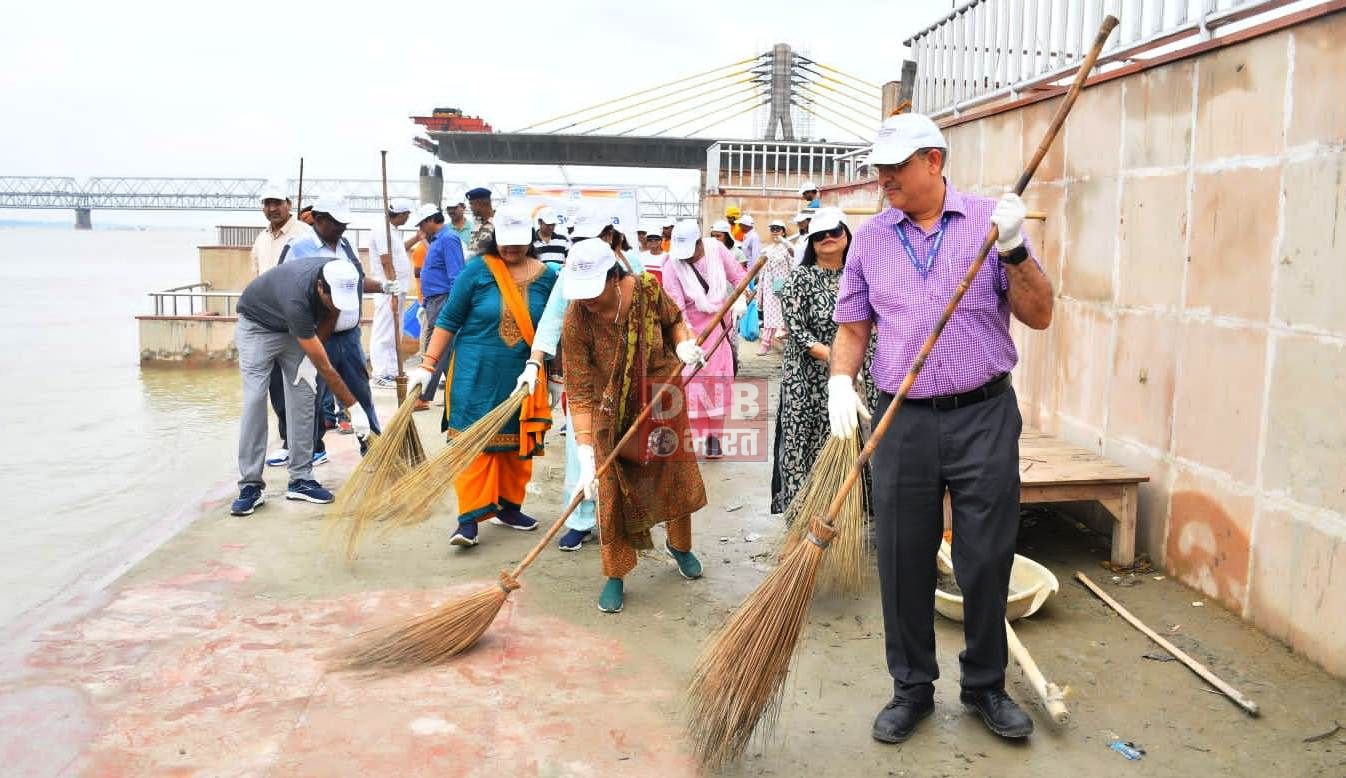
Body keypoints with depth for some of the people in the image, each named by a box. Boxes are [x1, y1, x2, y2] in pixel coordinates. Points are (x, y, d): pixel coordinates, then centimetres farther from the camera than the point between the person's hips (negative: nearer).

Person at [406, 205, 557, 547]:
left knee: (518, 444, 10)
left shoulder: (547, 276, 2)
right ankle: (469, 518, -2)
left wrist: (535, 365, -10)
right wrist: (427, 366, -5)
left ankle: (508, 506, 26)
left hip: (522, 378, 3)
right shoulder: (477, 270, -5)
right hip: (477, 376, -3)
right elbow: (449, 320, -2)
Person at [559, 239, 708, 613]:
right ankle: (615, 575, 16)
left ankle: (679, 544, 45)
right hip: (612, 411, -2)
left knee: (677, 473, 17)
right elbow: (580, 393, -27)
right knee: (611, 488, -3)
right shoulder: (576, 322, -27)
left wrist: (684, 343, -20)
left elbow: (673, 319, 3)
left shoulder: (647, 289, -21)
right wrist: (586, 454, -32)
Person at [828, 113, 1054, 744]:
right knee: (902, 562, 7)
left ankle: (986, 686, 28)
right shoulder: (870, 238, 7)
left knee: (986, 561, 7)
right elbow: (852, 326, 10)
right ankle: (912, 687, 26)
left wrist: (1014, 250, -15)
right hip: (902, 423, 2)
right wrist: (841, 379, -8)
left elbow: (1039, 316, 0)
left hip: (985, 416, -1)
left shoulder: (990, 220, 1)